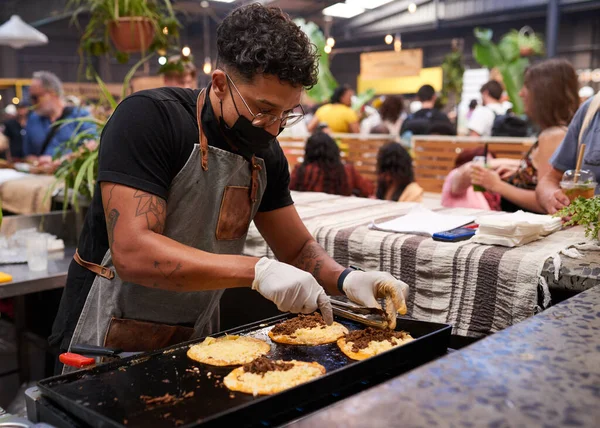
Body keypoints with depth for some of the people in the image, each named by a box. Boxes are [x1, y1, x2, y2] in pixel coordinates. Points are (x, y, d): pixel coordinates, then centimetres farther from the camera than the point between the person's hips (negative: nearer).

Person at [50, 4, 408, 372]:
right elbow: (132, 253, -30)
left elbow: (298, 248, 5)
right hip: (110, 344, -5)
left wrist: (345, 278, -15)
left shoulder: (266, 154, -1)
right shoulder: (147, 118, -21)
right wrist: (257, 271, -35)